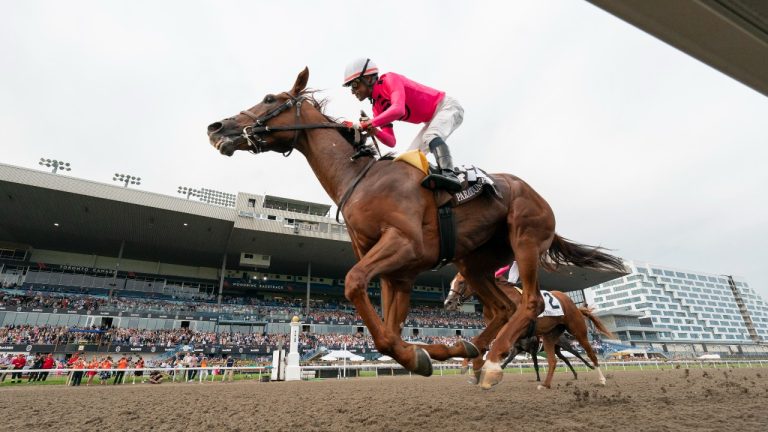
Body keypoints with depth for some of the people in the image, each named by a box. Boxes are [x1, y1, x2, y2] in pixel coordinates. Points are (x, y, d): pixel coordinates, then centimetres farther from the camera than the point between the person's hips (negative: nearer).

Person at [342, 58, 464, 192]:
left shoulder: (389, 80, -19)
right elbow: (391, 141, -2)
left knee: (430, 136, -36)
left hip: (446, 107, -9)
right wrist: (374, 131, -20)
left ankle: (449, 175, -47)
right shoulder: (377, 108, 4)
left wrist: (368, 124, -35)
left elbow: (398, 109, -38)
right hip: (433, 120, 9)